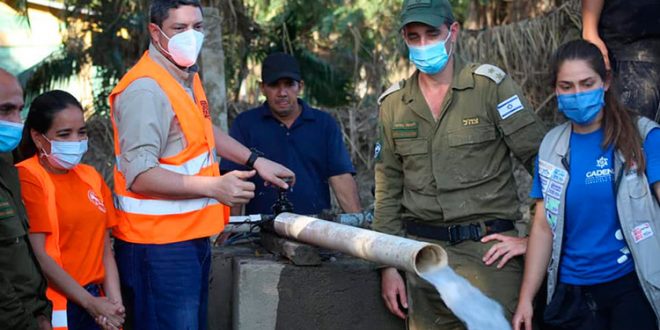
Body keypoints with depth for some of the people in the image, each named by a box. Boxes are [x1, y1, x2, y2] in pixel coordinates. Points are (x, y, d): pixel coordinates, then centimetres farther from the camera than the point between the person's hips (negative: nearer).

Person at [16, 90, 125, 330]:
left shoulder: (91, 177, 10)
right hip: (54, 306, -6)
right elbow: (38, 256, -14)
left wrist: (114, 301, -5)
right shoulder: (28, 178, -9)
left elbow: (105, 247, 9)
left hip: (96, 302, 6)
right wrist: (90, 303, -13)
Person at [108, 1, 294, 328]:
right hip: (160, 246, -10)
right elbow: (140, 176, -26)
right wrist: (213, 186, -30)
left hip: (191, 237, 10)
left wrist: (255, 161, 23)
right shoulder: (146, 89, -20)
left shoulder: (188, 77, 12)